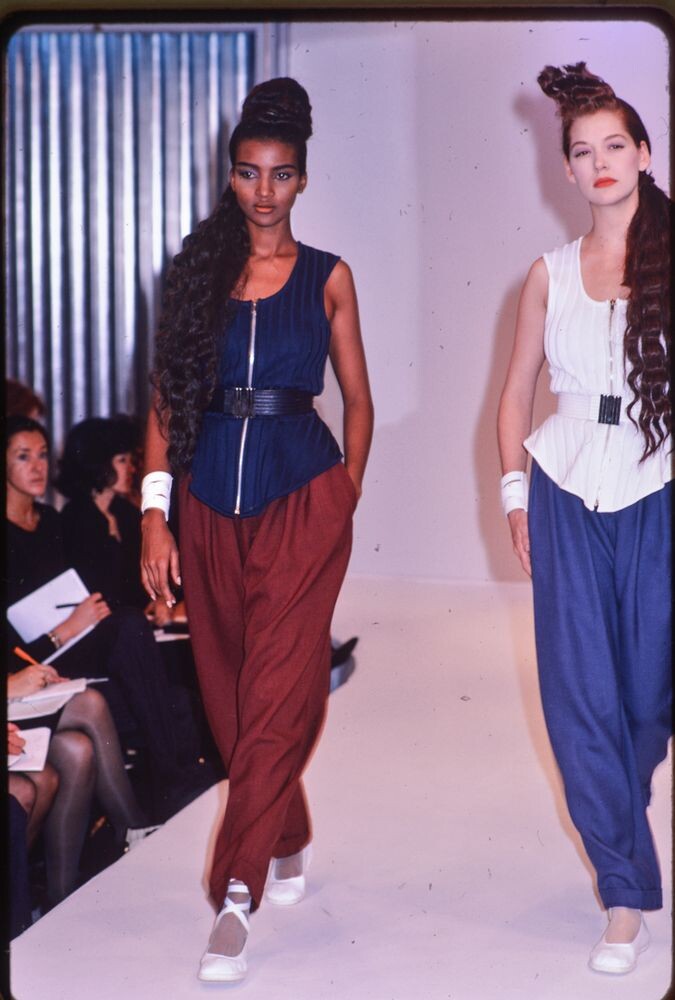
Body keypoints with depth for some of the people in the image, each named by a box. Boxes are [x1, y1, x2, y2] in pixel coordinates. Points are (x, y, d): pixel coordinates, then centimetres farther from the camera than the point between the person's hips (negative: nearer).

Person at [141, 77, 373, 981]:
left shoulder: (327, 278, 5)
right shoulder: (199, 269, 7)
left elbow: (357, 399, 10)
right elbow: (166, 399, 4)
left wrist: (347, 498, 2)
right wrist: (155, 511, -3)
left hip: (302, 498, -2)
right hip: (211, 502, 3)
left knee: (276, 693, -10)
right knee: (228, 693, 9)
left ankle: (239, 890, -9)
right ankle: (288, 842, 29)